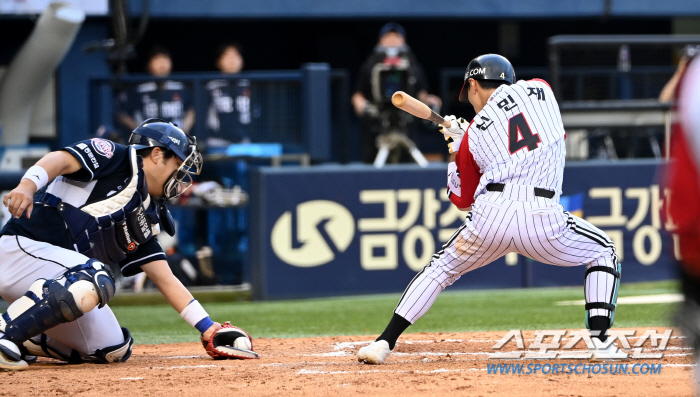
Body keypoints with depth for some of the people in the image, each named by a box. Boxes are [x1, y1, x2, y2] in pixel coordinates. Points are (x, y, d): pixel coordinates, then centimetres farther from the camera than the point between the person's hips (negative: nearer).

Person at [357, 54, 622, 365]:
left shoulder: (472, 134, 18)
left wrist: (456, 148, 38)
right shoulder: (539, 89, 17)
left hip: (491, 214, 1)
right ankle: (601, 341, 6)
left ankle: (384, 343, 15)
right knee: (604, 253, 24)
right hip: (542, 217, -1)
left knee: (441, 268, 25)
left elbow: (461, 199, 25)